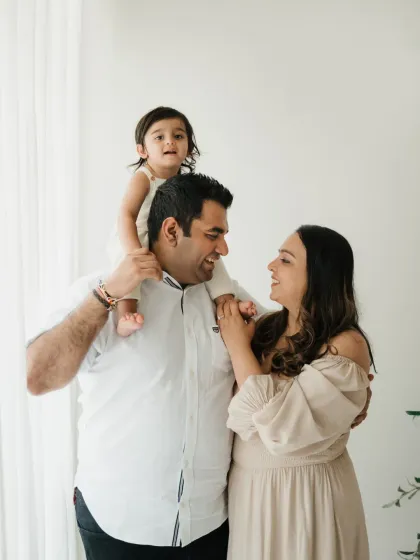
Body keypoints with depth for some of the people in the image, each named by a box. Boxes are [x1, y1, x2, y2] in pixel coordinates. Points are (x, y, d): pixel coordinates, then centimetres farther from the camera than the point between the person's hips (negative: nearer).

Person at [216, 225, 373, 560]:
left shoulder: (346, 346, -19)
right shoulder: (266, 326, -1)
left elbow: (280, 423, -25)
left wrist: (238, 344, -18)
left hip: (304, 493, -5)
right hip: (246, 484, 6)